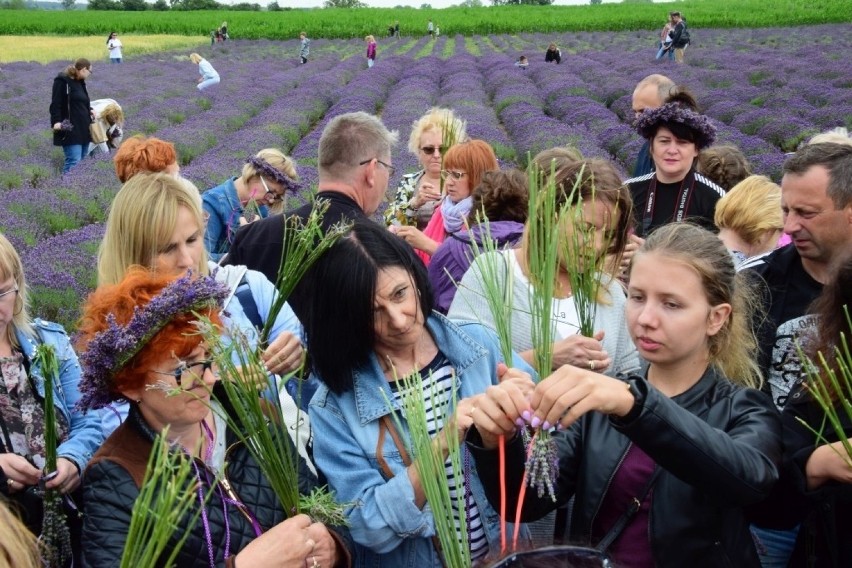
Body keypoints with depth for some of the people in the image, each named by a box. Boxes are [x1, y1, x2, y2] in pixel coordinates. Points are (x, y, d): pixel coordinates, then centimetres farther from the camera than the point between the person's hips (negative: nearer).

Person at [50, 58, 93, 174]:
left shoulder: (80, 82, 17)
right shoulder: (62, 81, -8)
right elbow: (55, 103, -15)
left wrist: (89, 110, 16)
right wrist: (56, 121, -25)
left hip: (83, 128, 9)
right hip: (70, 129, -9)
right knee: (74, 161, -16)